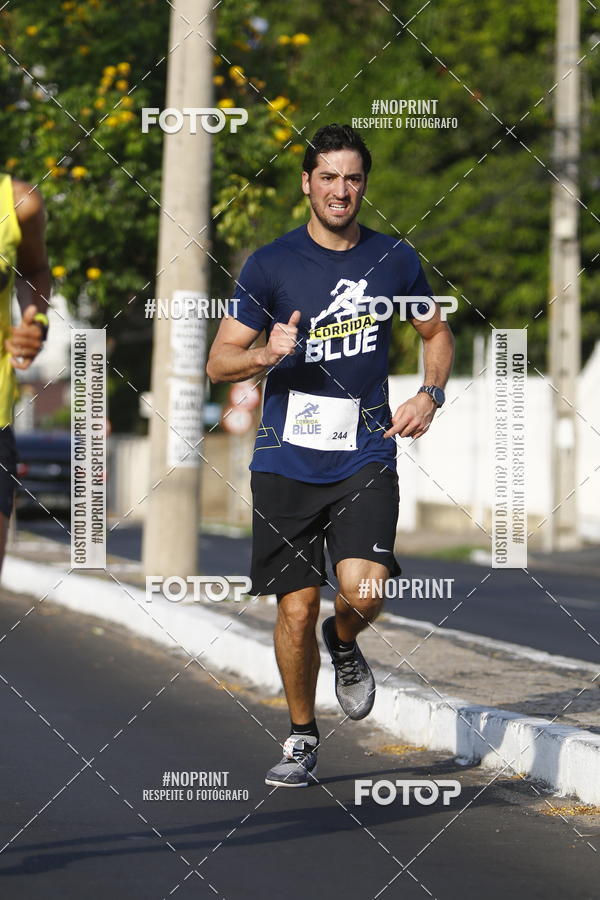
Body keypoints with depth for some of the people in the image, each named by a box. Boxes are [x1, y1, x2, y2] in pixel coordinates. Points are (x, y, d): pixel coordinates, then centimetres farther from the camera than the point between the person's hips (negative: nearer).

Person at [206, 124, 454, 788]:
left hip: (365, 457, 0)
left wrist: (429, 395, 3)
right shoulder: (270, 265, -1)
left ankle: (344, 645, 16)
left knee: (363, 588, -20)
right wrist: (268, 354, -19)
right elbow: (218, 364, 2)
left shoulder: (395, 260, 5)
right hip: (287, 460, 0)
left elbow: (436, 334, 21)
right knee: (296, 610, 1)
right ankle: (302, 737, 22)